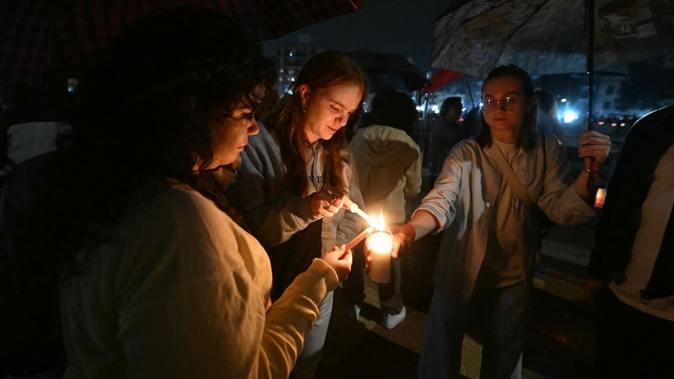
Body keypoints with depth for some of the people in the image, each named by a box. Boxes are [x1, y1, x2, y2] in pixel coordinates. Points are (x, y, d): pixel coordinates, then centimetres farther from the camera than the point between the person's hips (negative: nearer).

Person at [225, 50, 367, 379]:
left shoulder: (339, 150, 2)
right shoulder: (258, 144, -18)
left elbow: (353, 213, 5)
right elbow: (247, 226, -21)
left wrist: (334, 252, -12)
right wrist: (306, 209, -34)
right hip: (270, 294, -4)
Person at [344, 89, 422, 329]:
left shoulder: (360, 136, -8)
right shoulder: (410, 148, -12)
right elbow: (414, 189, -1)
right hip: (392, 216, -2)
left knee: (355, 260, 19)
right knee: (390, 263, 16)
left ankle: (352, 304, 35)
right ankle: (392, 311, 31)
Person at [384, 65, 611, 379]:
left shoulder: (546, 150, -8)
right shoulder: (466, 153, -16)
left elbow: (560, 209, -11)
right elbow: (442, 198, -29)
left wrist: (591, 170, -30)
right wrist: (405, 233, -48)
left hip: (514, 271, 3)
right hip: (461, 266, -2)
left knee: (505, 351, 24)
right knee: (441, 345, 14)